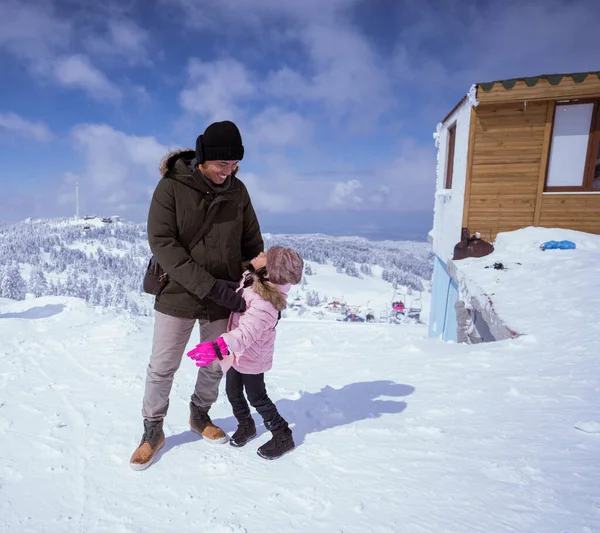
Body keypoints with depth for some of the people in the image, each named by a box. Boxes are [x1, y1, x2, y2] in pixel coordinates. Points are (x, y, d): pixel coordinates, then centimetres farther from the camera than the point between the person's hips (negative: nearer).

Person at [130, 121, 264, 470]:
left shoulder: (238, 191, -1)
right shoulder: (171, 186, -12)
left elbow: (252, 243, 5)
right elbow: (162, 243, -19)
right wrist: (210, 286, -26)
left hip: (225, 297, 3)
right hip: (178, 294, -3)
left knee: (216, 365, 16)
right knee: (162, 368, 9)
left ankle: (200, 415, 43)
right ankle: (153, 431, 34)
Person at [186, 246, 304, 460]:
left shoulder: (264, 304, -36)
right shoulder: (250, 278, -10)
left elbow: (245, 334, -44)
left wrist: (218, 347, -55)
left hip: (252, 356, -8)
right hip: (237, 353, 8)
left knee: (256, 397, 10)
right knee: (233, 391, 21)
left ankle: (283, 436, 30)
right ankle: (245, 425, 45)